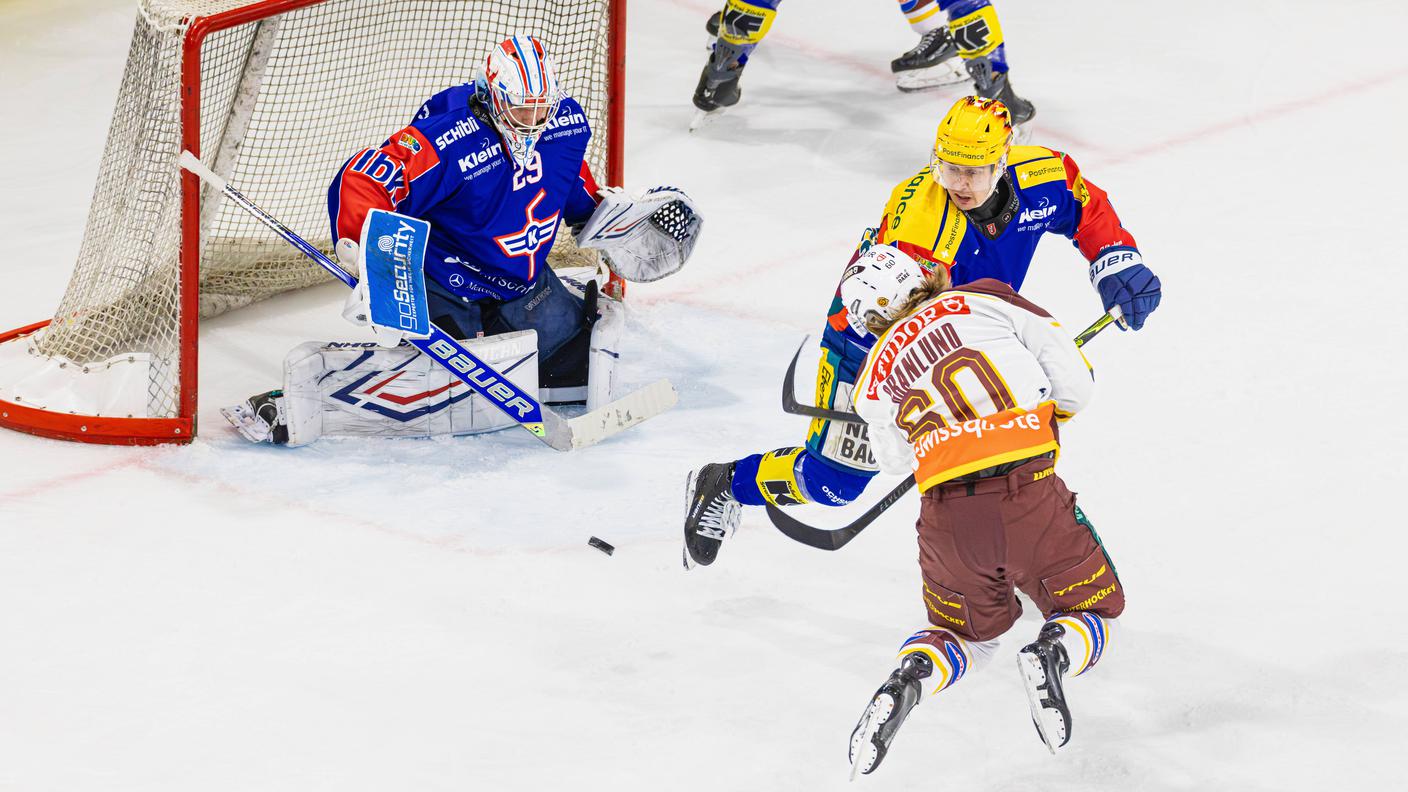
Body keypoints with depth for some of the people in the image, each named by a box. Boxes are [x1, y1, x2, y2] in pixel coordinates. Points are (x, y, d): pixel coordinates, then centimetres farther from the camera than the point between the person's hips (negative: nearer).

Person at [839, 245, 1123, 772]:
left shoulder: (877, 375, 19)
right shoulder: (987, 300, 12)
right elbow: (1074, 383, 6)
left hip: (947, 516, 2)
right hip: (1029, 492, -2)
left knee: (968, 633, 28)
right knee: (1093, 612, 20)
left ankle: (909, 679, -3)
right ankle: (1054, 652, -14)